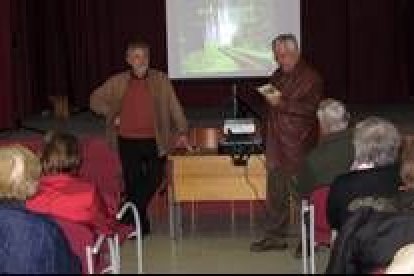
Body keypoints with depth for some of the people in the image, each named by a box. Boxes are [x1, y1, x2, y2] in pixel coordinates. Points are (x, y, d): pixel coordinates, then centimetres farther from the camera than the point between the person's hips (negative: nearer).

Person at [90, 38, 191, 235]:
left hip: (154, 142, 0)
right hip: (128, 142, 0)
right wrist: (112, 115, 1)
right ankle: (140, 225, 18)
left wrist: (182, 132, -6)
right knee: (133, 185, 2)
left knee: (154, 181, -4)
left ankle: (129, 217, 19)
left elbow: (174, 106, 1)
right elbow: (95, 100, 14)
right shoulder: (118, 82, 4)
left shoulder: (160, 80, 2)